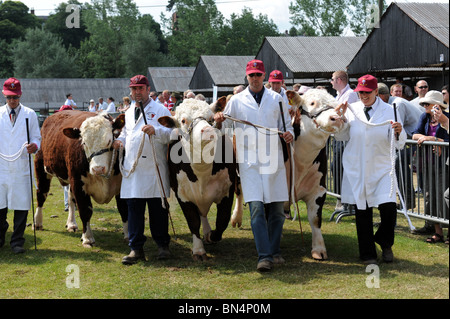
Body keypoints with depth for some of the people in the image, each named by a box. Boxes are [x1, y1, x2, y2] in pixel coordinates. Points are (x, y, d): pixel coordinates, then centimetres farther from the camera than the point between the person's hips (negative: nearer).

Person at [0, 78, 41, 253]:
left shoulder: (30, 114, 9)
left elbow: (36, 137, 9)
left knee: (21, 206, -1)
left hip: (21, 167, -1)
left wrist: (34, 145, -13)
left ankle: (17, 241, 10)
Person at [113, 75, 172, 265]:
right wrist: (120, 141, 12)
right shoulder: (129, 113, 19)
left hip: (155, 169, -5)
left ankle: (162, 245, 15)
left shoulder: (160, 110, 1)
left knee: (158, 209, 2)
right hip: (132, 170, 5)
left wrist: (155, 131, -24)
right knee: (134, 209, 2)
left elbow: (170, 135, -7)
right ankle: (136, 249, 7)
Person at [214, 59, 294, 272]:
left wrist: (289, 134, -6)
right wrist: (219, 121, -9)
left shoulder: (276, 99, 12)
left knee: (276, 208, 5)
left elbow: (286, 124, 15)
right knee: (256, 208, -11)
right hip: (249, 161, -1)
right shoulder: (236, 101, 9)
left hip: (273, 160, 2)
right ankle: (264, 256, -12)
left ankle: (274, 252, 20)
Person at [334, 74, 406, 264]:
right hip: (357, 169, 1)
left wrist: (399, 132, -26)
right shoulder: (351, 110, 4)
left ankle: (385, 243, 16)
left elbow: (398, 144, -5)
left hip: (381, 168, -1)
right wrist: (340, 117, -4)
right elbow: (341, 137, 10)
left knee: (389, 207, -13)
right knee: (362, 211, 5)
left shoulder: (388, 111, -1)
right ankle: (367, 254, 18)